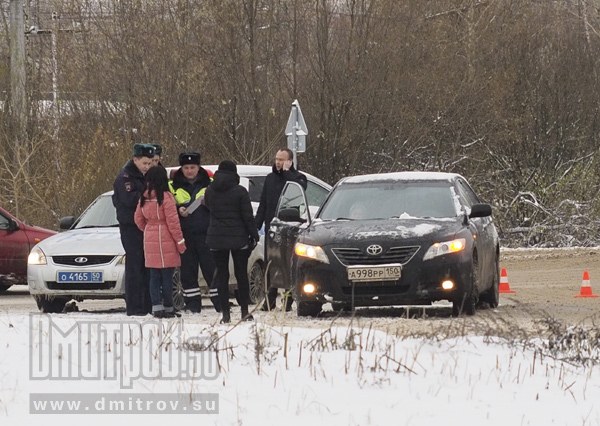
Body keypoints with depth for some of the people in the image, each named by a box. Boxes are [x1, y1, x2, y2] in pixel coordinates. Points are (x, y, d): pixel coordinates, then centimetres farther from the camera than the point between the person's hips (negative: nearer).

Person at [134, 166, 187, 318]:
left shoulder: (144, 198, 3)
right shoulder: (166, 197, -14)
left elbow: (138, 219, 11)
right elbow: (173, 222, -13)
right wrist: (180, 242, -6)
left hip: (150, 241, 5)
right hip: (166, 241, -5)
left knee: (154, 276, 8)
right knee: (167, 275, 1)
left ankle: (156, 307, 4)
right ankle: (168, 307, 3)